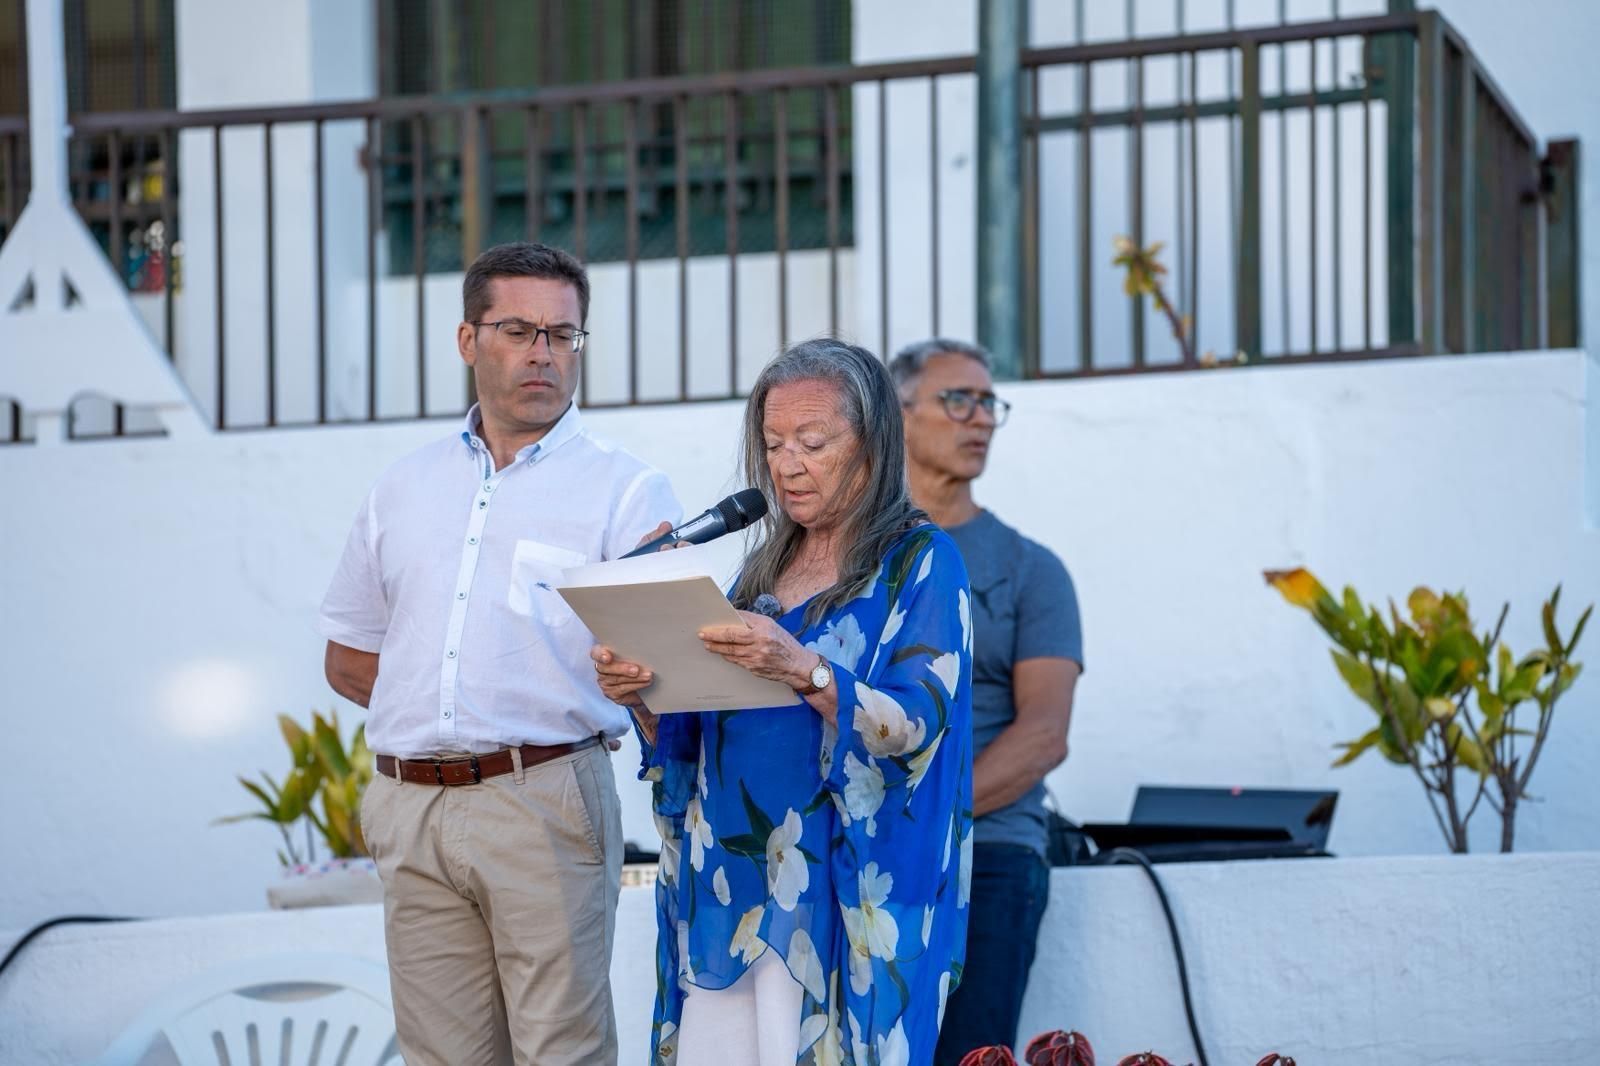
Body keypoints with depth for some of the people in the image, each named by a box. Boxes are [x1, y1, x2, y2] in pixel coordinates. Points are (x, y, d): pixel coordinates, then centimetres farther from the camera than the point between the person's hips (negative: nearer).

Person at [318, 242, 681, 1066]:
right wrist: (445, 706, 6)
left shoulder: (623, 488, 3)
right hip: (411, 807, 4)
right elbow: (347, 659, 22)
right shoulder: (406, 488, 16)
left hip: (544, 804, -4)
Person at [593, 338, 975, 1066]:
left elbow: (917, 727, -16)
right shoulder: (765, 568, 16)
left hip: (841, 891, -6)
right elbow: (693, 739, 16)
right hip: (731, 880, 6)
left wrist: (806, 671, -31)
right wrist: (644, 699, -5)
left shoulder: (919, 564, -3)